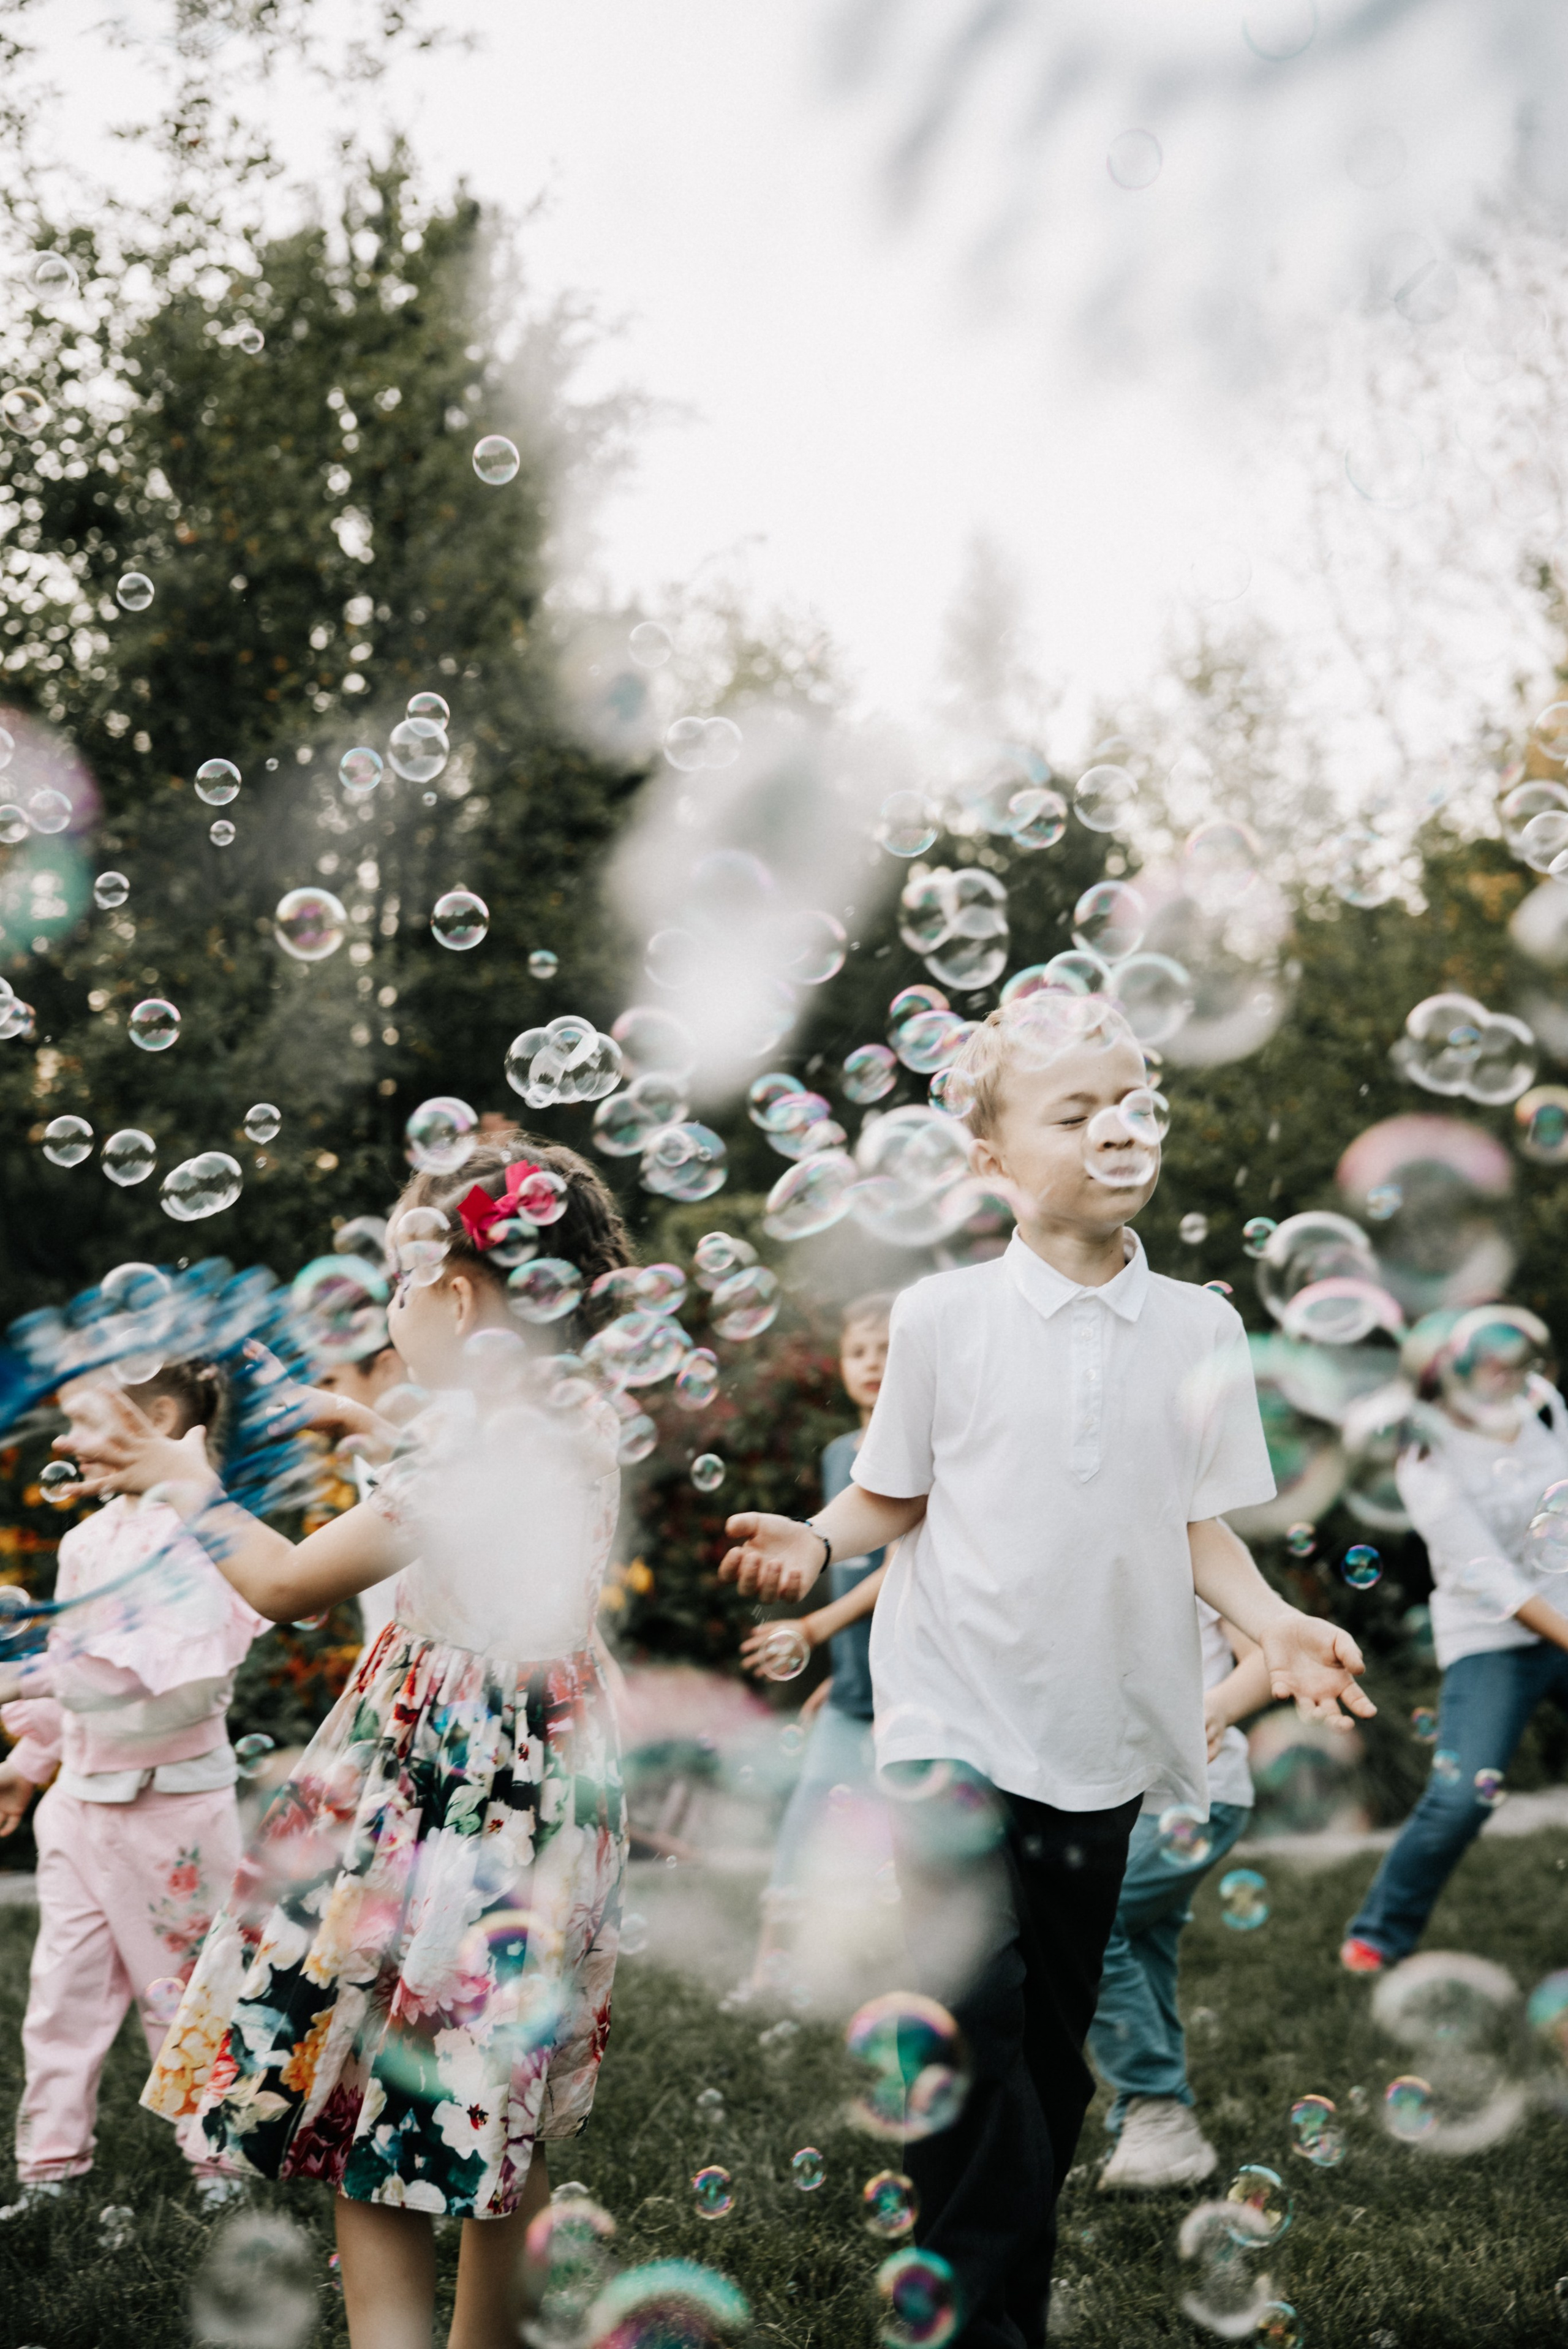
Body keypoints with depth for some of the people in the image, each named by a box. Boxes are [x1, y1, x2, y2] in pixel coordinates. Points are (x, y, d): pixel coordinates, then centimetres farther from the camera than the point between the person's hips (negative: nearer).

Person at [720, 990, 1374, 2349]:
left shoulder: (1197, 1329, 3)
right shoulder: (944, 1318, -3)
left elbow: (1198, 1522, 7)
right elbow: (892, 1498, 5)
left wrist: (1273, 1621, -9)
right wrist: (817, 1541, -15)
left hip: (1103, 1722, 3)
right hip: (957, 1710, -3)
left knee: (1056, 2031, 10)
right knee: (972, 1999, -16)